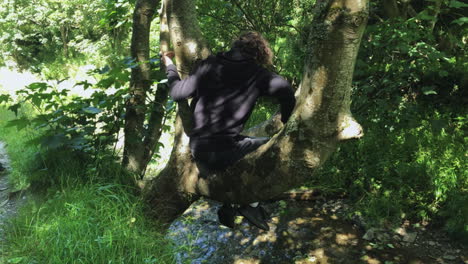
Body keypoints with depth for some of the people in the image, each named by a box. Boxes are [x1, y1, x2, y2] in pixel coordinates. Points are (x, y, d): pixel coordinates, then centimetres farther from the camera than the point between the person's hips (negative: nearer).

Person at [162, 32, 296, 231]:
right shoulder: (256, 74, -1)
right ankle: (251, 204, 10)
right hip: (224, 152, -5)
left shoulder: (209, 65, 6)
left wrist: (169, 67, 26)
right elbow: (284, 90, -15)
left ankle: (228, 206, 28)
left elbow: (177, 93, 8)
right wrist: (285, 125, 0)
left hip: (198, 151, 5)